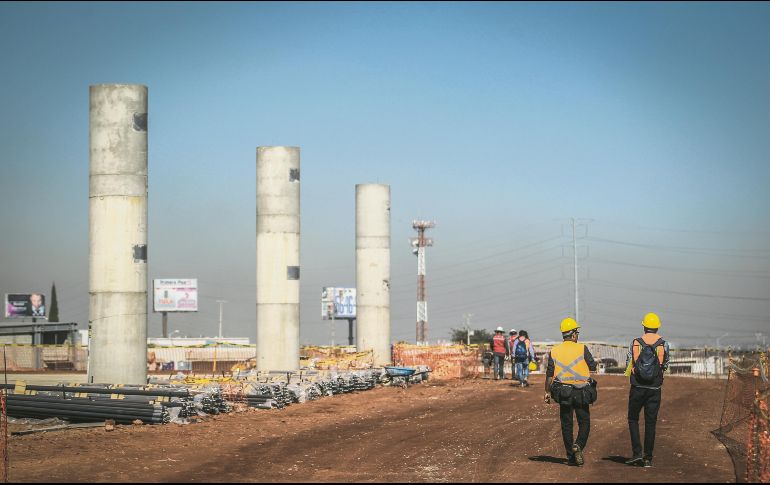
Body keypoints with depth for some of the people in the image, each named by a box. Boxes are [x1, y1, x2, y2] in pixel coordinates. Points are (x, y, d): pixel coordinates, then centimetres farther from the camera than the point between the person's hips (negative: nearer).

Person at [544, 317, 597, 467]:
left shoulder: (554, 351, 1)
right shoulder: (582, 348, -8)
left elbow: (549, 374, 2)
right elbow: (593, 366, -4)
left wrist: (547, 392, 10)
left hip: (563, 392, 3)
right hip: (581, 392, -3)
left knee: (566, 425, 11)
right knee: (584, 422, 8)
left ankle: (571, 457, 11)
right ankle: (578, 445, -18)